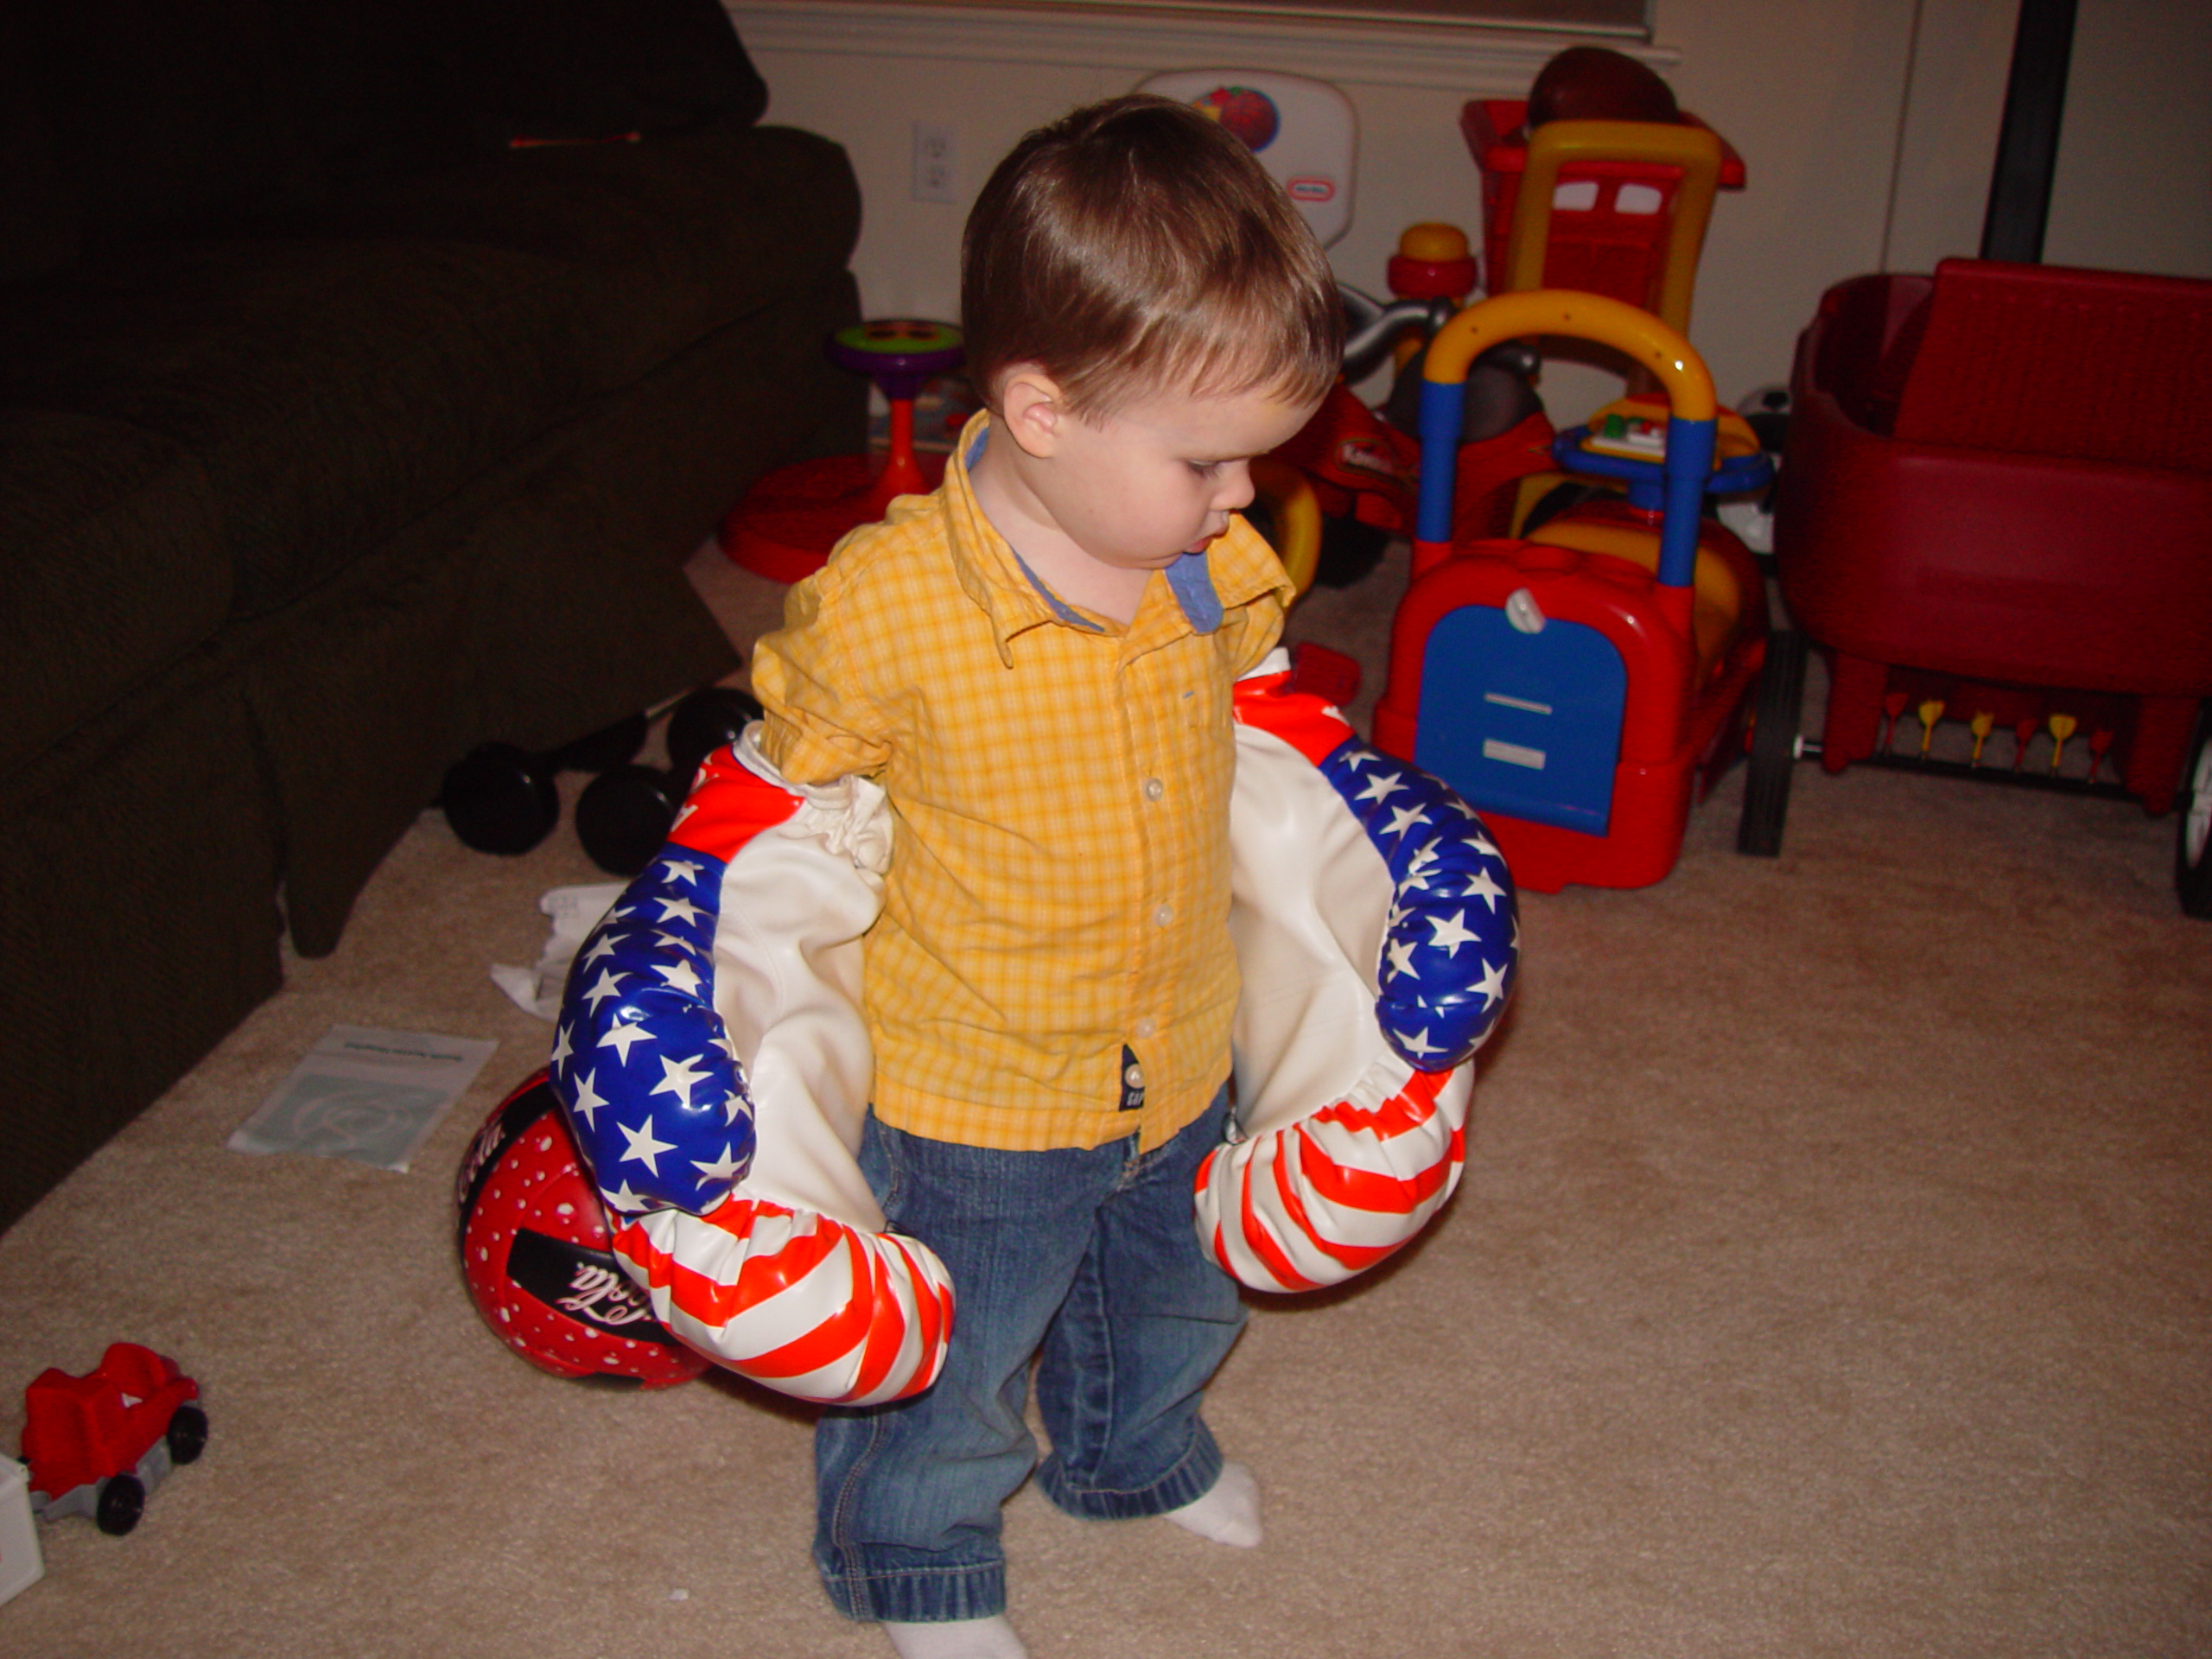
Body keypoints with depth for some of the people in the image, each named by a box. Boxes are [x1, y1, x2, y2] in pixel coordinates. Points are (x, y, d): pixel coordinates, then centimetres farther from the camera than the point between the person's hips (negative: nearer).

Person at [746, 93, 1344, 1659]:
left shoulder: (1228, 577, -12)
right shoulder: (884, 603, -29)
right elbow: (789, 799, -13)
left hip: (1181, 1065, 6)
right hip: (975, 1090, -5)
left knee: (1171, 1294, 31)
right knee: (948, 1358, 18)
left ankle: (1134, 1453, 63)